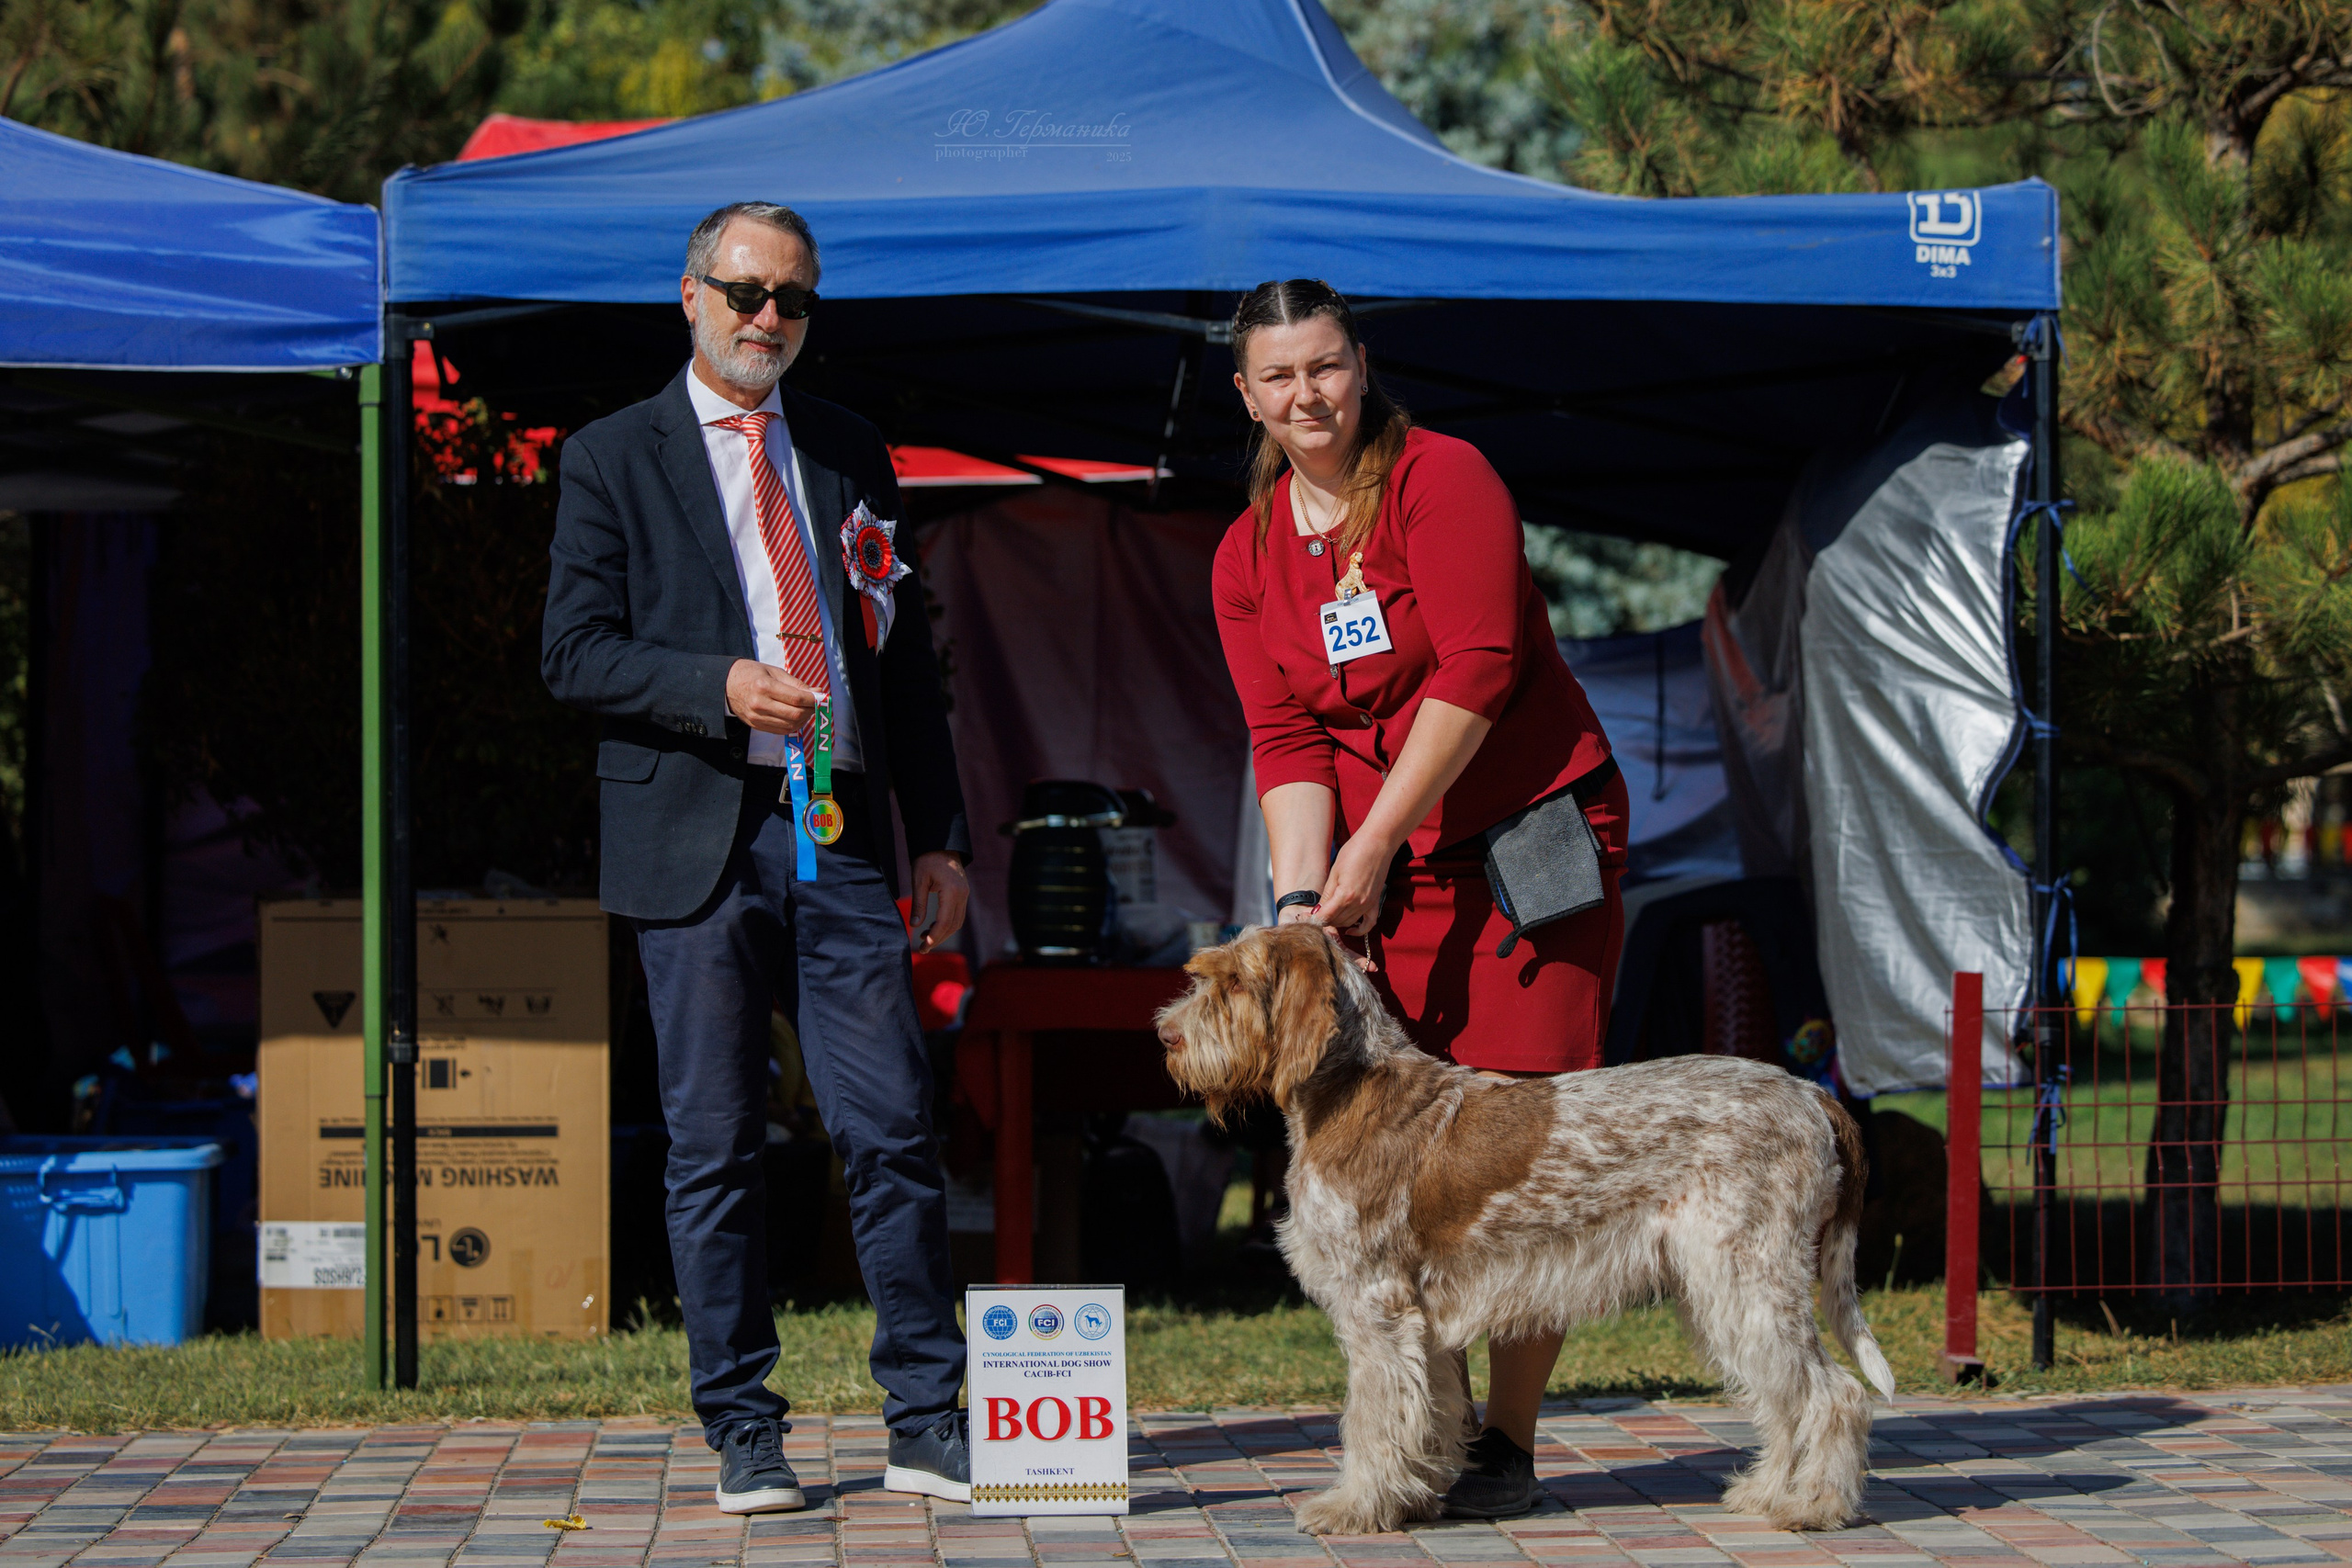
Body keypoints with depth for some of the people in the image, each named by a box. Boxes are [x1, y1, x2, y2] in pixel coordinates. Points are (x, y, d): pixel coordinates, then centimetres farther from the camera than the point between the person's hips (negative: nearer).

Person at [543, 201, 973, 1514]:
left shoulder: (851, 456, 16)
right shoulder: (614, 458, 4)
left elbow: (908, 655, 17)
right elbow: (575, 652, -2)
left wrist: (941, 835, 11)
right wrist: (721, 686, -17)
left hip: (840, 839, 3)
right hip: (701, 843, -3)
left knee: (896, 1131, -2)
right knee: (716, 1149, 2)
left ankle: (930, 1425, 5)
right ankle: (744, 1436, 11)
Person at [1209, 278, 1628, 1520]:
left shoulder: (1443, 480, -9)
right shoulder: (1247, 555, 8)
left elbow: (1475, 672, -16)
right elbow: (1286, 740, 3)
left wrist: (1375, 842, -16)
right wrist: (1301, 898, -11)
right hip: (1383, 870, 5)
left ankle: (1508, 1445, -4)